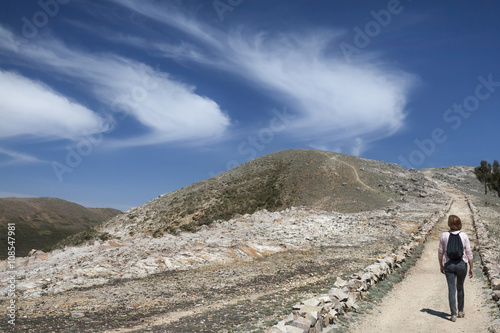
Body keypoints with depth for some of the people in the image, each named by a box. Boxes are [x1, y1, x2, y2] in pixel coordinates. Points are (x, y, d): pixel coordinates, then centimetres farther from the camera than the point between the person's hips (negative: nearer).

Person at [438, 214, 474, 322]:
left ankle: (454, 314, 0)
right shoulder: (464, 235, -7)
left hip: (449, 264, -1)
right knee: (460, 288, 18)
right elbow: (469, 253, -5)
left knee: (451, 289, 3)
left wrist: (441, 265, 13)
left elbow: (440, 252, 0)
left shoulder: (444, 235, -6)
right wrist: (471, 268, 4)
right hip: (462, 264, 1)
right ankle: (460, 311, 30)